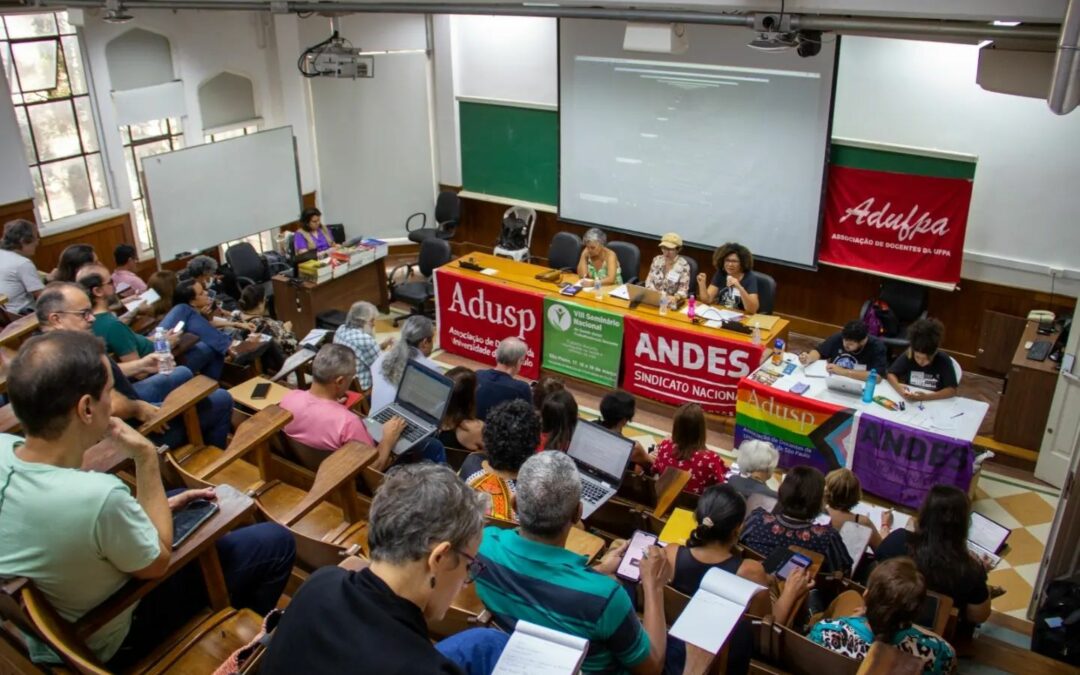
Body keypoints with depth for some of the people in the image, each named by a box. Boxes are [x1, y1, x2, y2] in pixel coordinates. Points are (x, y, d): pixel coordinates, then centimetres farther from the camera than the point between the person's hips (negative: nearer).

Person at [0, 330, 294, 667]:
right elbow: (158, 561, -20)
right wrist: (146, 457, -23)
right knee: (275, 542, 2)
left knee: (190, 506, 23)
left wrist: (137, 512, 0)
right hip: (108, 643, -7)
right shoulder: (96, 495, -41)